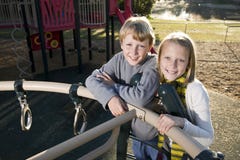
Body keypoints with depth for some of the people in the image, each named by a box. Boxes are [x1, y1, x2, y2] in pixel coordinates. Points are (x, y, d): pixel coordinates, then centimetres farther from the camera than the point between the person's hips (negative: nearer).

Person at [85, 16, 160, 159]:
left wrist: (113, 86, -25)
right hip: (130, 126, 5)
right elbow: (92, 79, -15)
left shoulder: (154, 64, -26)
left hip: (152, 130, -5)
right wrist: (110, 97, -34)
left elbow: (141, 97, -40)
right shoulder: (119, 59, -11)